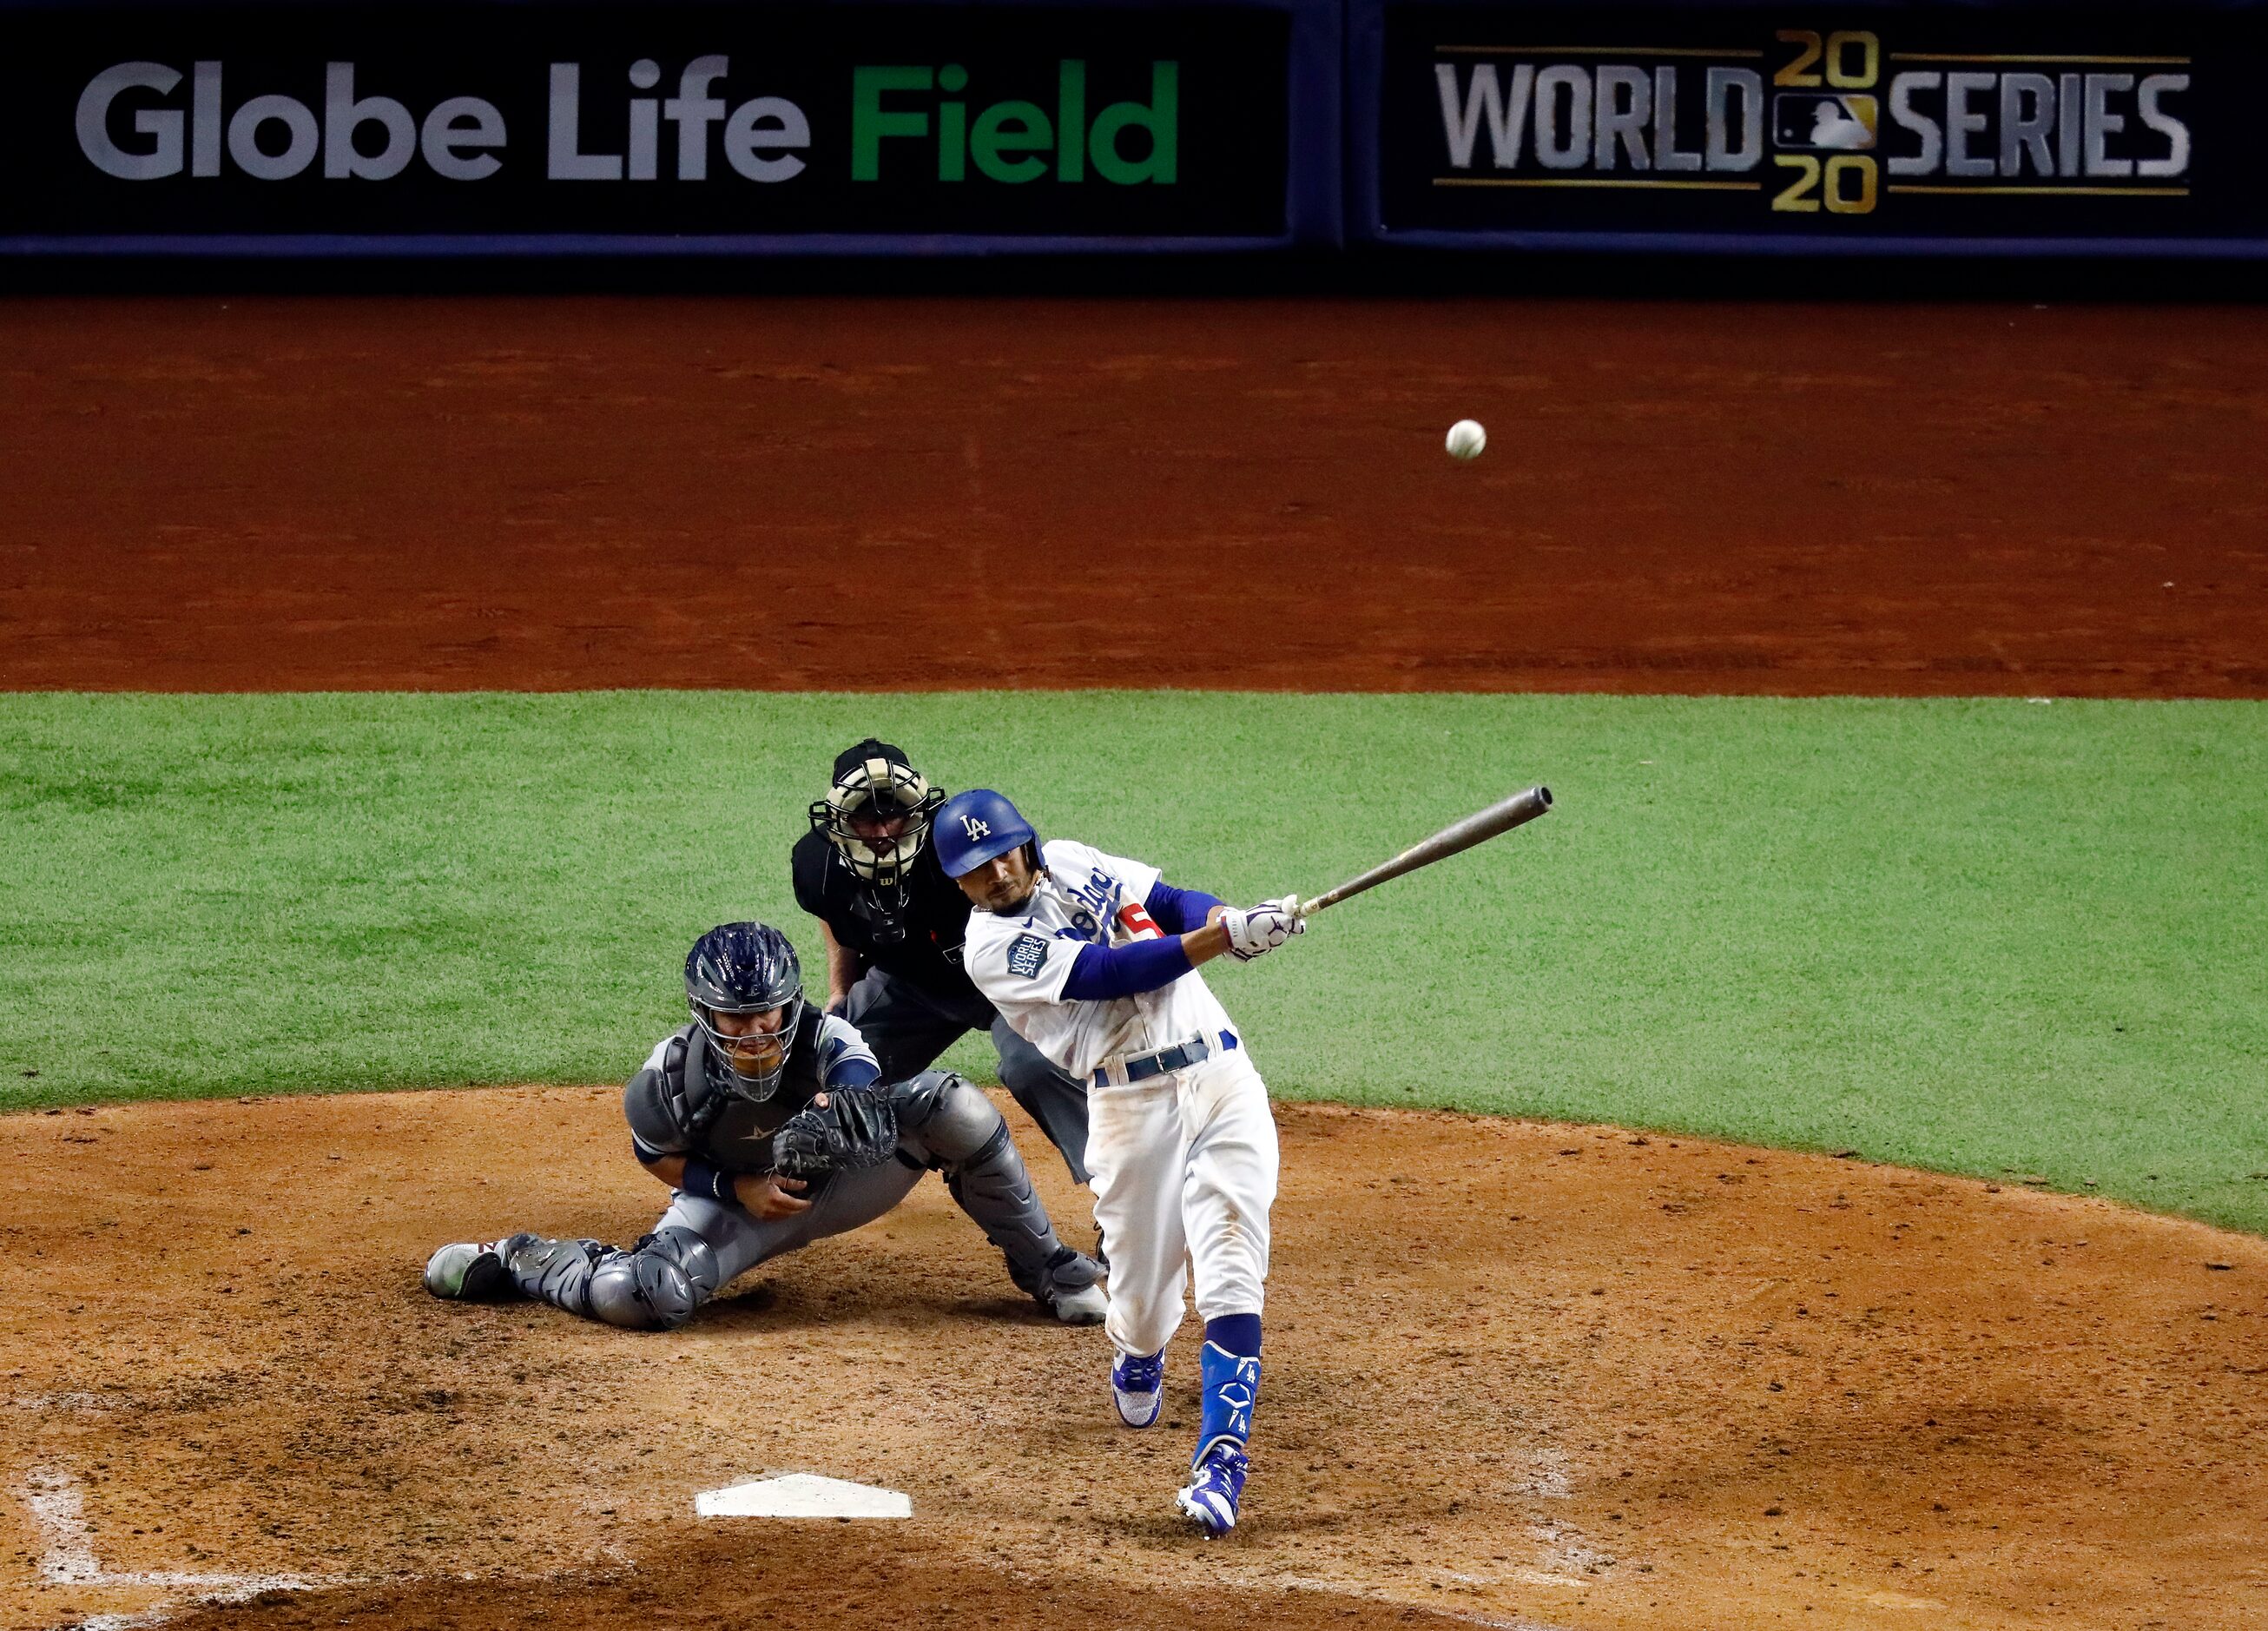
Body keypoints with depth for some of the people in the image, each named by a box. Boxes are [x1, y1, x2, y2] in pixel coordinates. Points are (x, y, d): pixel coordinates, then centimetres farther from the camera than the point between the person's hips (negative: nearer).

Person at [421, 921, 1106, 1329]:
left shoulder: (829, 1043, -29)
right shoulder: (675, 1071, -26)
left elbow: (870, 1112, -50)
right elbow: (657, 1154, -7)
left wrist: (842, 1114, -74)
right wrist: (737, 1188, -20)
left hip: (838, 1182, 1)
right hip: (730, 1195, -1)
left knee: (951, 1105, -22)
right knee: (646, 1297, -29)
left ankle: (1045, 1269, -4)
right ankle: (521, 1261, 5)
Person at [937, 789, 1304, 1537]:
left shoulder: (1072, 864, 11)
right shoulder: (993, 948, -8)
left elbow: (1174, 903, 7)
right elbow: (1111, 973, -19)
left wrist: (1235, 918, -16)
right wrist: (1225, 938, -27)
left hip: (1221, 1075, 3)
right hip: (1132, 1104, -3)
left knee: (1230, 1272, -11)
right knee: (1142, 1285, 4)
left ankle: (1221, 1461, -17)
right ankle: (1137, 1362, 43)